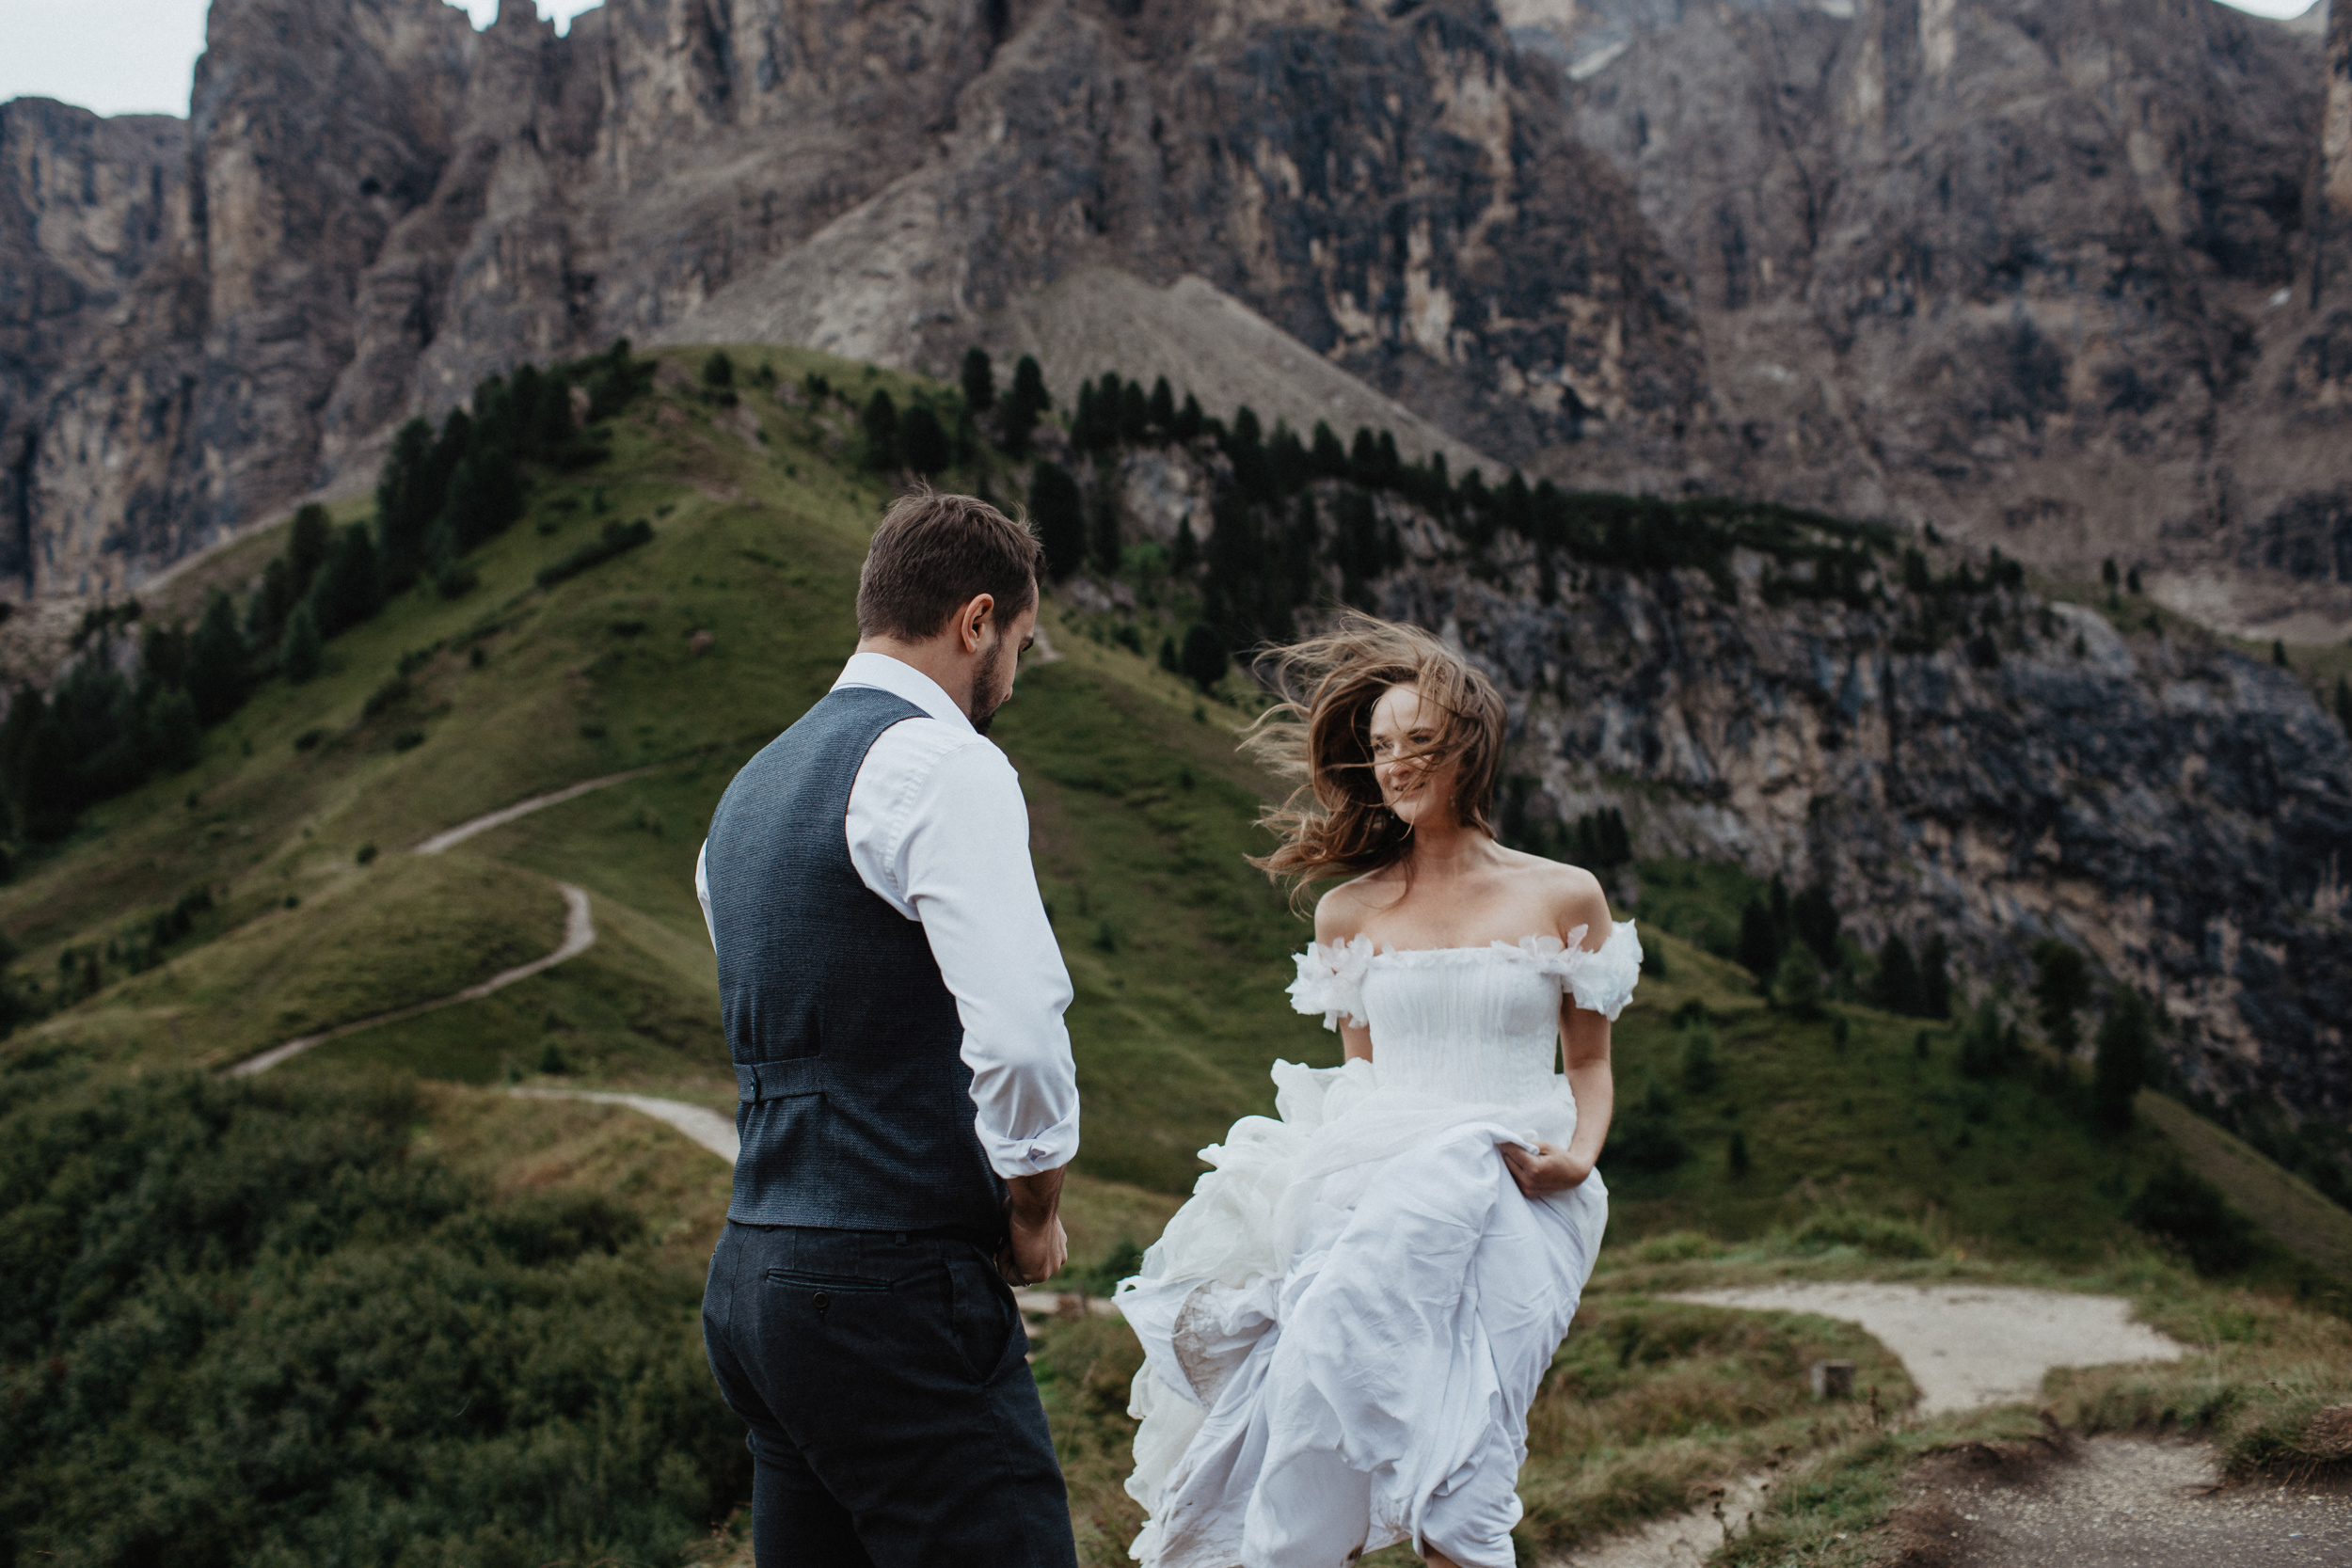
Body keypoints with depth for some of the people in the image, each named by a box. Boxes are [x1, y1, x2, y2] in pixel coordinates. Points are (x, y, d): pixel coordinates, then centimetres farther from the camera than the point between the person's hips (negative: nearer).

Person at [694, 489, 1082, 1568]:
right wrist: (1035, 1212, -6)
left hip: (752, 1276, 9)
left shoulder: (749, 790, 18)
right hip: (891, 1292, -9)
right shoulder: (941, 763, -11)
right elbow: (1020, 1031, -23)